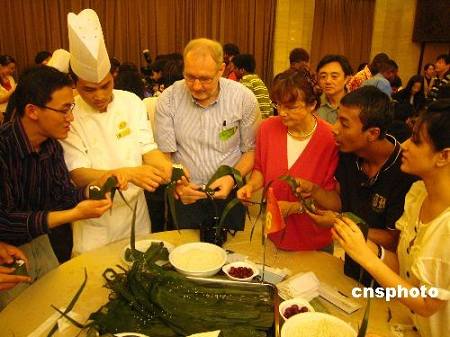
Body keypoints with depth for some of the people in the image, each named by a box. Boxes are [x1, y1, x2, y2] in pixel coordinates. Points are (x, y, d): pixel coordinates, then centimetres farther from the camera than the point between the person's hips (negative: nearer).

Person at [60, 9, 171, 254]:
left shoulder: (131, 102, -4)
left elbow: (148, 149, -5)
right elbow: (79, 176, -20)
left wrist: (169, 168, -28)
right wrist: (128, 173, -37)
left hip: (136, 212, 3)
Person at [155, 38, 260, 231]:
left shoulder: (244, 98, -11)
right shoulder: (168, 100, -10)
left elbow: (251, 151, -3)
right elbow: (164, 155, -7)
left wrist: (233, 178, -20)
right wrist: (177, 183, -25)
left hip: (228, 194, 0)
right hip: (184, 196, 0)